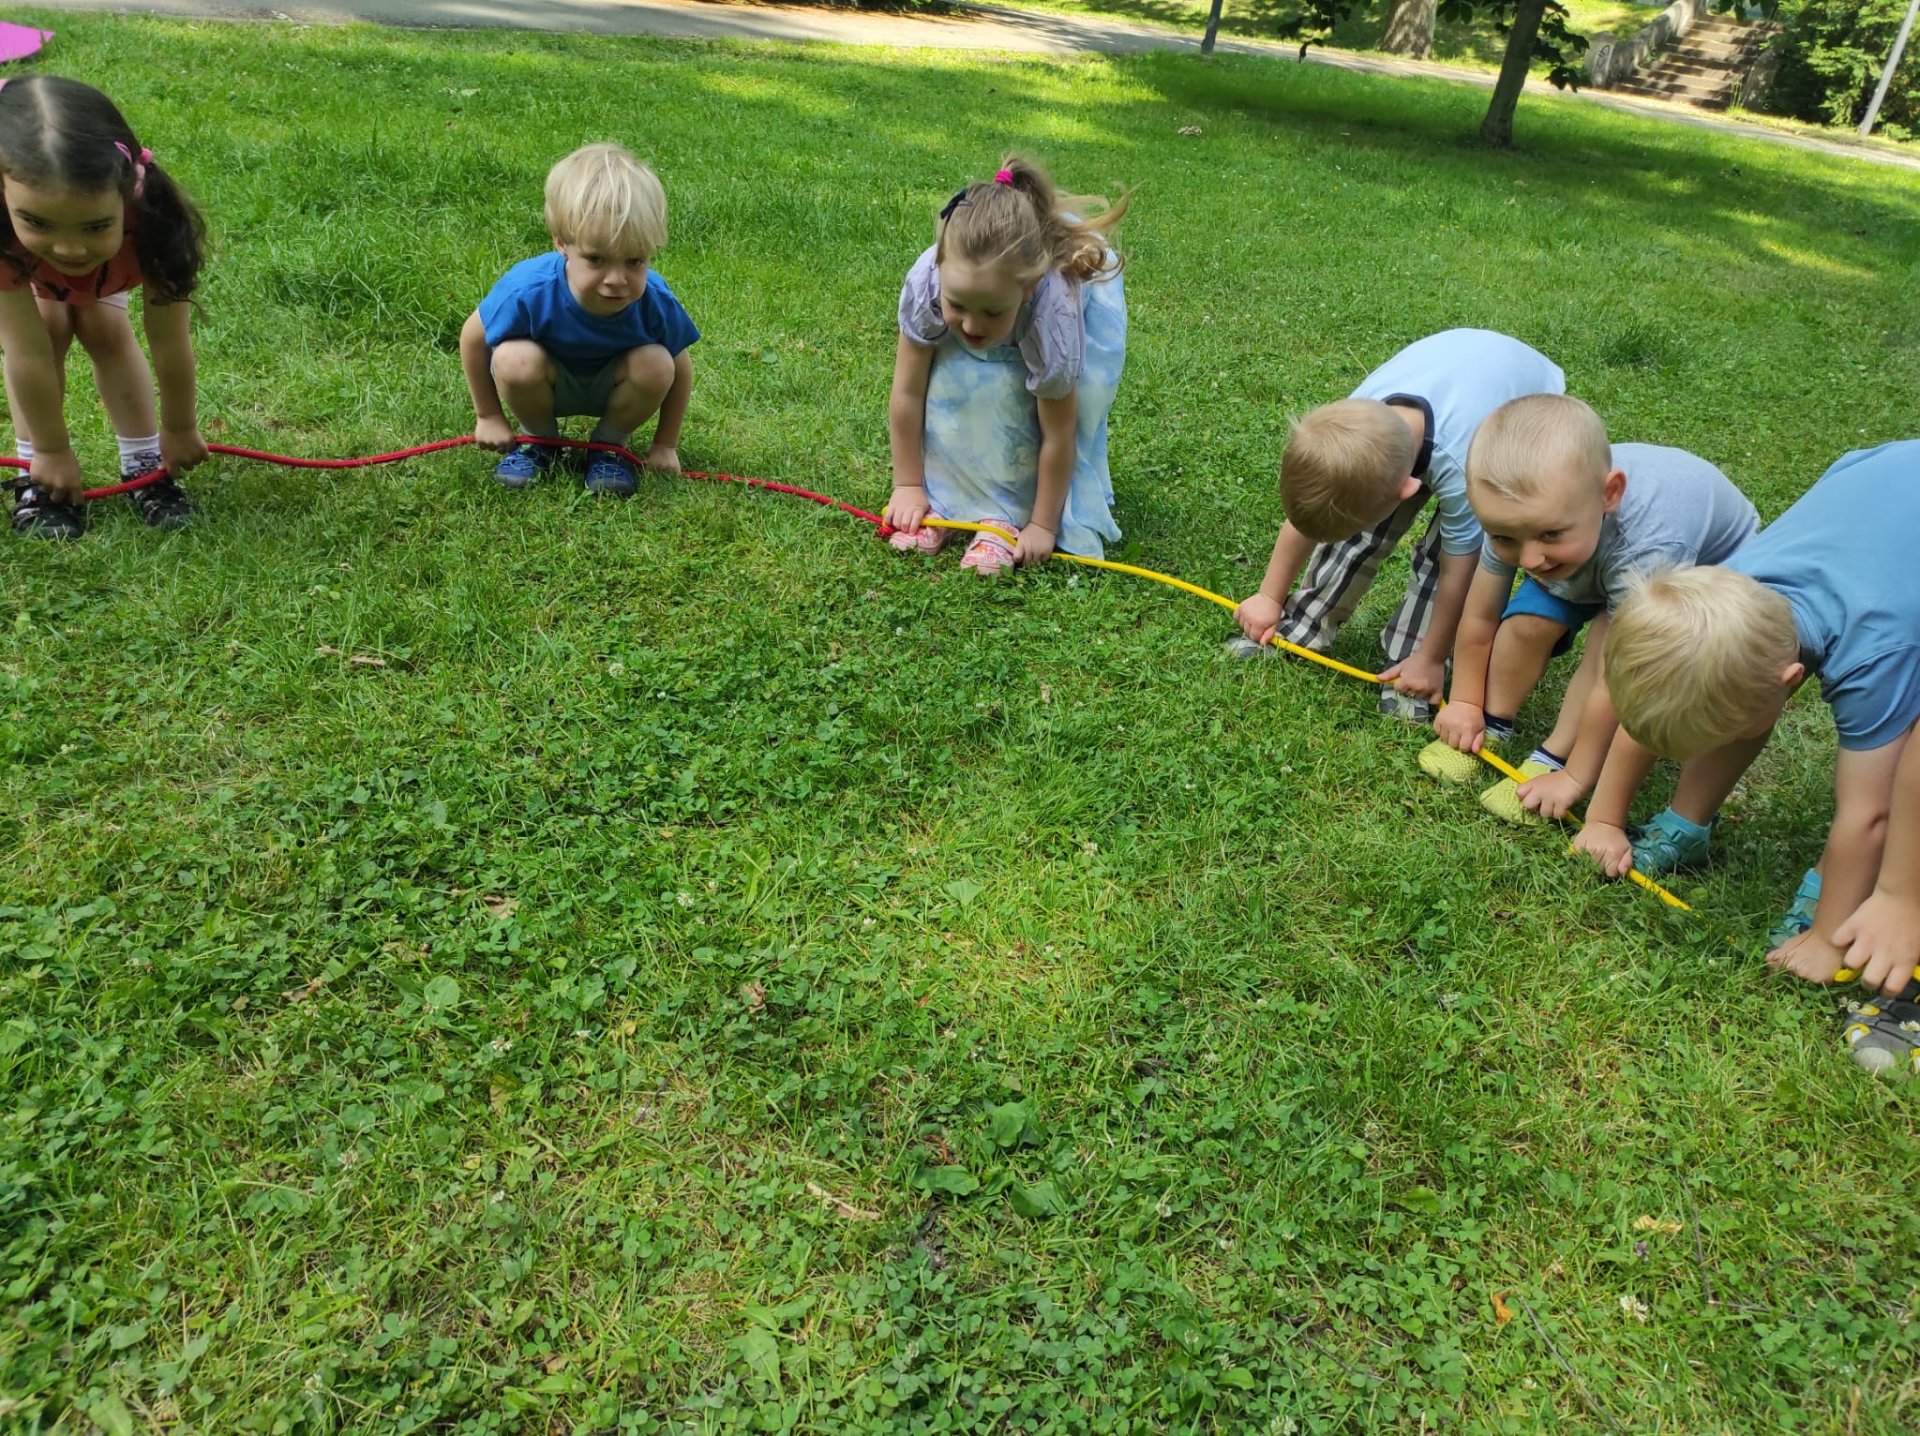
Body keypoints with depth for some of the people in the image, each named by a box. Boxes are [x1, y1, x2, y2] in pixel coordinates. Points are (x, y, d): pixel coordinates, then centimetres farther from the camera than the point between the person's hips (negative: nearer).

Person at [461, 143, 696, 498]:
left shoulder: (656, 302, -31)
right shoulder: (529, 291, -35)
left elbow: (681, 371, -12)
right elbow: (472, 338, -15)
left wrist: (665, 445, -8)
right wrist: (488, 418, -7)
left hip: (612, 386, 1)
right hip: (545, 383, -1)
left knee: (657, 365, -29)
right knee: (515, 358, -33)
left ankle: (610, 444, -2)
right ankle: (540, 439, -1)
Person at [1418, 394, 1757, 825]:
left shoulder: (1645, 550, -48)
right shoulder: (1518, 514, -33)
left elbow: (1615, 687, -38)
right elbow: (1479, 618, -18)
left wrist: (1576, 778, -29)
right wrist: (1465, 703, -7)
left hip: (1709, 562, -4)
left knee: (1614, 635, -29)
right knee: (1530, 621, -19)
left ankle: (1555, 758, -13)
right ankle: (1493, 725, 4)